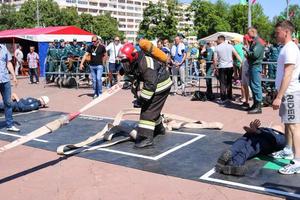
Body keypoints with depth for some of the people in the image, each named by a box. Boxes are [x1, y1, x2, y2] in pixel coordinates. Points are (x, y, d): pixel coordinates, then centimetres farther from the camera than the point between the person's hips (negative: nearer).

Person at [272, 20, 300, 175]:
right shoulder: (286, 48, 13)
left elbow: (287, 76, -24)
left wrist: (278, 97, -25)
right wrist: (280, 95, 21)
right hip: (286, 92, 10)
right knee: (287, 123, 20)